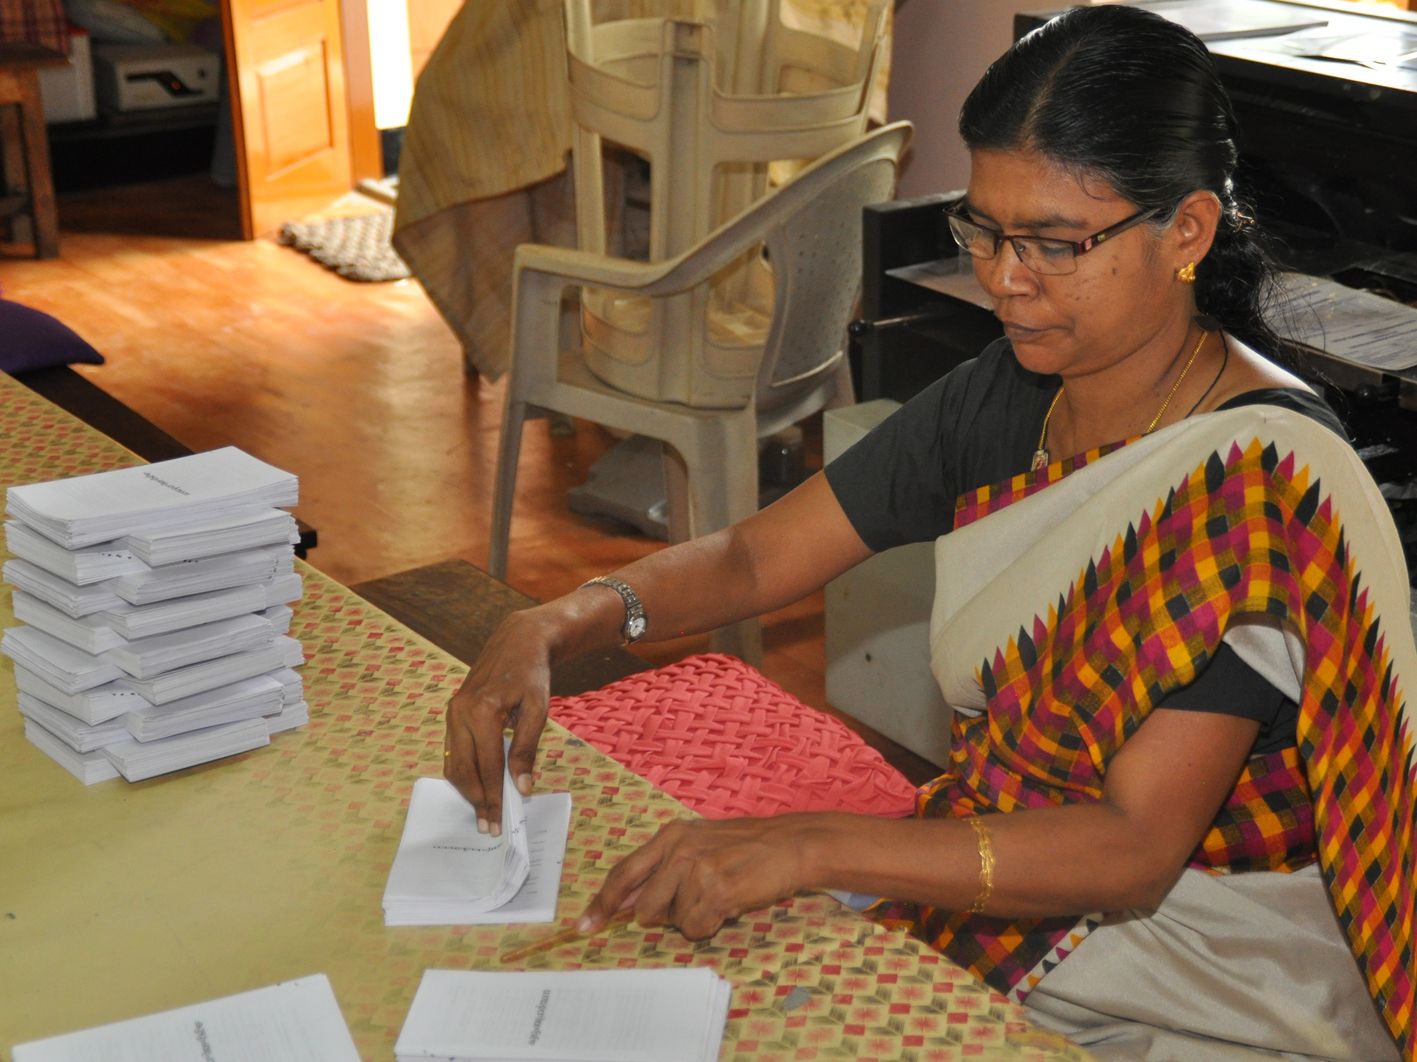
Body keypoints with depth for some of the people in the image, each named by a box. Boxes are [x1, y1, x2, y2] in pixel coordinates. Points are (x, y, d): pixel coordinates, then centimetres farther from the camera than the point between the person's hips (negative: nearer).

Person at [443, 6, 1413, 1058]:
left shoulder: (1271, 483, -23)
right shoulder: (1004, 398, -2)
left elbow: (1132, 850, -28)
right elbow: (755, 557, 3)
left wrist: (805, 847, -38)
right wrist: (550, 628, -15)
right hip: (1001, 853, 6)